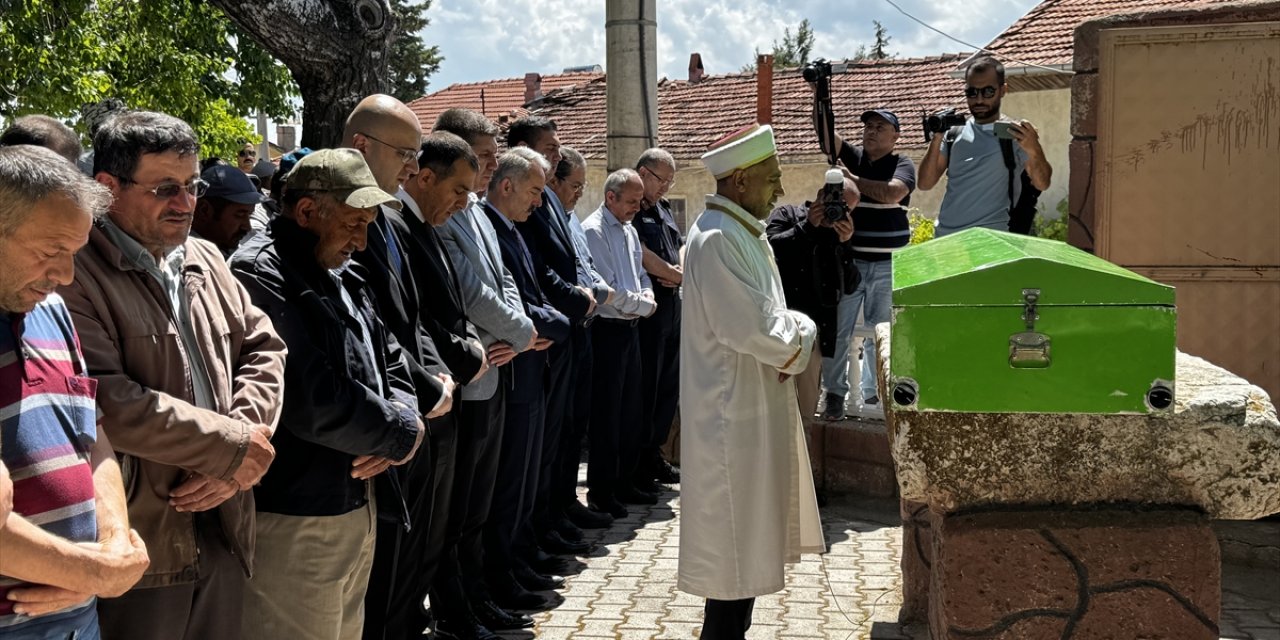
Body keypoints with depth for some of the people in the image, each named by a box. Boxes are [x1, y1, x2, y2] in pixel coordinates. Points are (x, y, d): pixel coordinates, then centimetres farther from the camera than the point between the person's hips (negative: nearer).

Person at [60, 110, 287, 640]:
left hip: (224, 532, 7)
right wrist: (230, 445, -16)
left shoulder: (206, 260, 13)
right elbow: (104, 400, -23)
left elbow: (263, 347, 11)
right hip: (140, 546, -7)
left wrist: (243, 443, -7)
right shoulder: (74, 275, -13)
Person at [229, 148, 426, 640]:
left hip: (357, 506, 10)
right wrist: (400, 434, -10)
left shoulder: (343, 276, 15)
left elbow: (390, 361, 18)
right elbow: (312, 400, -25)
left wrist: (401, 418, -5)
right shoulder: (260, 272, -17)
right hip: (295, 519, -9)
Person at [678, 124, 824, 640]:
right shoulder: (716, 239, -21)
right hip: (734, 410, -10)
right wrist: (800, 336, -9)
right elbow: (749, 328, -26)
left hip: (757, 405, 10)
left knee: (750, 536, 18)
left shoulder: (744, 231, 11)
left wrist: (791, 330, -4)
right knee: (735, 544, 0)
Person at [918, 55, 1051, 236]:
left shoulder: (1015, 134, -3)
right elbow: (925, 183, 4)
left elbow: (1042, 184, -11)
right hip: (944, 235, 4)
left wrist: (1034, 150, -30)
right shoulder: (954, 130, 8)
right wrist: (936, 140, -9)